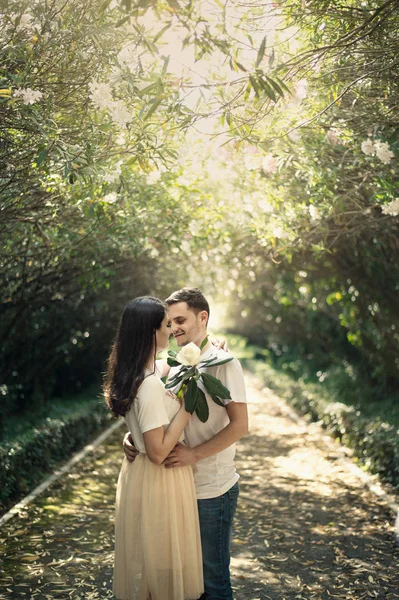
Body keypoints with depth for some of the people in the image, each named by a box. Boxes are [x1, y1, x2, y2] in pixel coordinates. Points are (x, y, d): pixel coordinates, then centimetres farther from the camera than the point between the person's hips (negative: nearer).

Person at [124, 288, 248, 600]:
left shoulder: (222, 362, -13)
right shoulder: (175, 363, 8)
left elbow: (239, 425, -17)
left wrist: (194, 454, -25)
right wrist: (132, 436, -7)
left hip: (212, 489, -7)